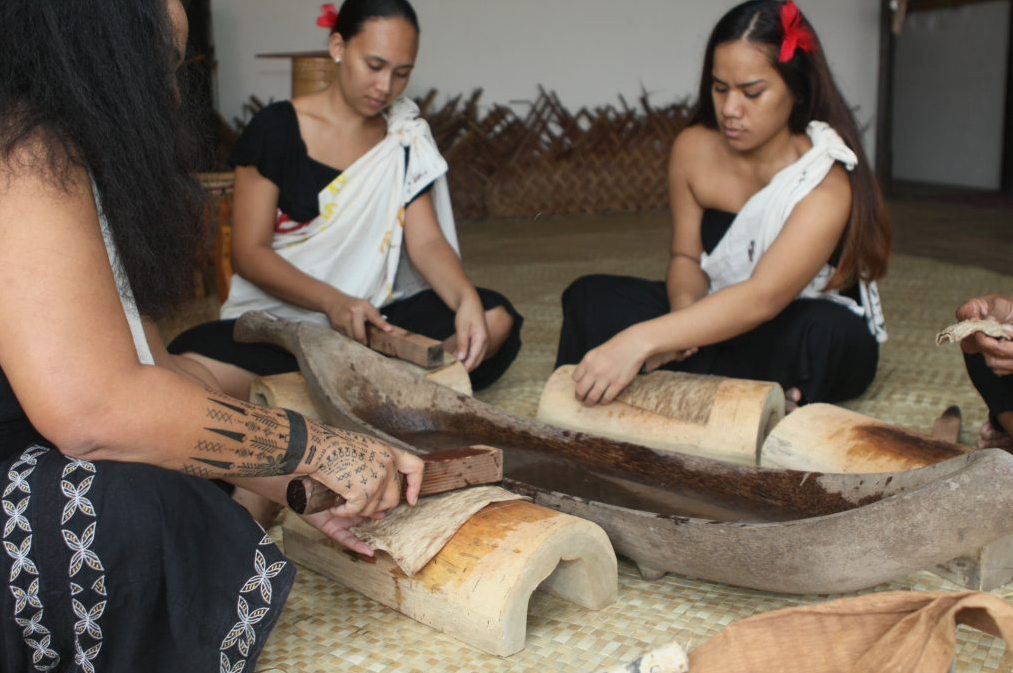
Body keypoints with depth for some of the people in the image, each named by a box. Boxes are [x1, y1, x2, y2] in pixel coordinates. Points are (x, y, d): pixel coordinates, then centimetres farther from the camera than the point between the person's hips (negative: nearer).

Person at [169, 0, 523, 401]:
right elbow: (249, 252, -8)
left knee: (495, 319, -22)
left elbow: (426, 240, -3)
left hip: (376, 321, 4)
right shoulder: (277, 128, -4)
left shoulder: (405, 138, 7)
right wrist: (332, 301, -25)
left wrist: (466, 298, -26)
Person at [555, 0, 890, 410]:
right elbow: (687, 257, 0)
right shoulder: (693, 149, -10)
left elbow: (762, 299, -39)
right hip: (723, 323, 6)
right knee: (591, 296, -13)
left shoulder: (826, 180, -26)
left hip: (822, 338, -5)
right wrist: (684, 309, -25)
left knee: (819, 332, -39)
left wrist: (640, 340, -50)